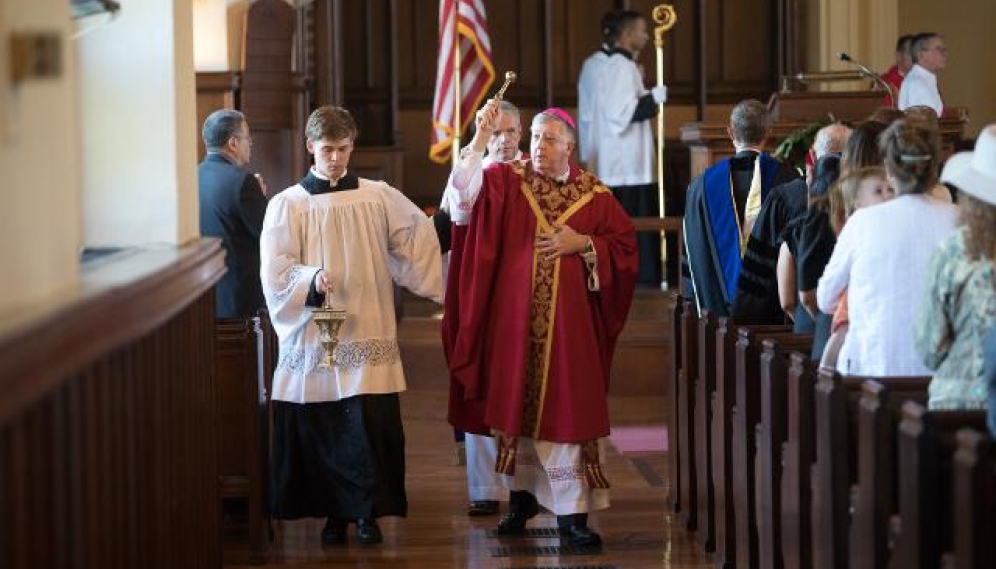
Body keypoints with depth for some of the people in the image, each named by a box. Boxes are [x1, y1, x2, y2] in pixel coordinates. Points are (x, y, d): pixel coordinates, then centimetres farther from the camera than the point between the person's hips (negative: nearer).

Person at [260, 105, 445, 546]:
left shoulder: (379, 198, 8)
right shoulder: (287, 205, 3)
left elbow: (425, 237, 12)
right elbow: (275, 271, -5)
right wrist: (311, 278, -22)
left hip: (367, 336, 0)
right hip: (311, 339, 0)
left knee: (369, 424, -9)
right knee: (320, 429, 1)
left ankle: (367, 511, 2)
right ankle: (333, 513, 15)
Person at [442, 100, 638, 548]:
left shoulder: (593, 195, 3)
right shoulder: (506, 182, 1)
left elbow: (625, 245, 7)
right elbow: (463, 196, -17)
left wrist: (583, 244, -9)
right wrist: (480, 140, -27)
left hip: (569, 322, -1)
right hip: (515, 318, 1)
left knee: (567, 407, -3)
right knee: (516, 405, 8)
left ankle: (572, 513, -1)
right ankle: (522, 495, 26)